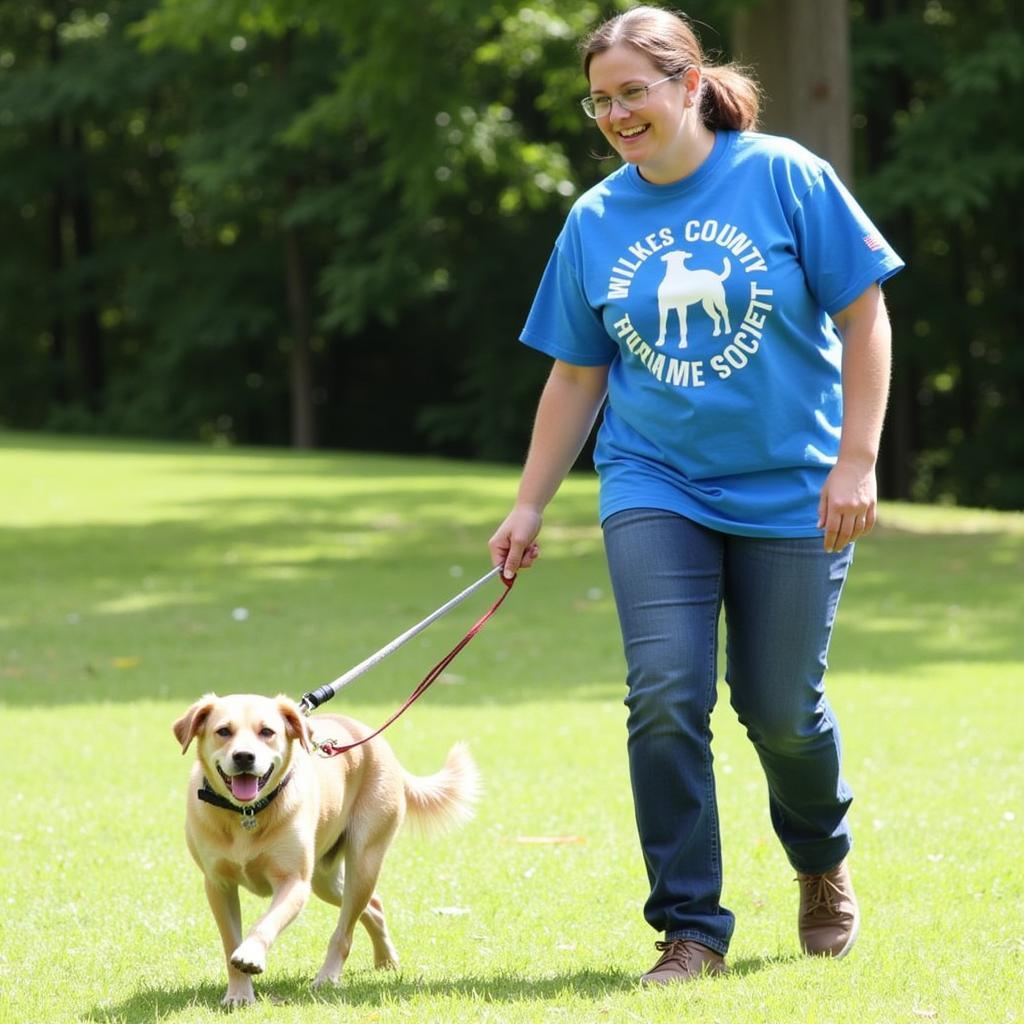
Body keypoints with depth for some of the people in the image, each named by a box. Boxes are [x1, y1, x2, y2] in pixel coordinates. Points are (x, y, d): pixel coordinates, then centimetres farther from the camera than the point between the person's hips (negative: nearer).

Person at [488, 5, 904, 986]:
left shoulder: (783, 176, -7)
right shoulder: (594, 221, 3)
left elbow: (863, 317, -4)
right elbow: (576, 375, 11)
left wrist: (856, 460, -10)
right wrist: (529, 506, 8)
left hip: (791, 490, -2)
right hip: (655, 488, 2)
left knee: (780, 709, 3)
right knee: (666, 697, -13)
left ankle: (822, 864, 36)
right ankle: (690, 931, -3)